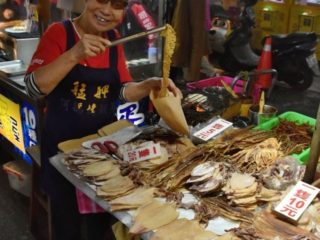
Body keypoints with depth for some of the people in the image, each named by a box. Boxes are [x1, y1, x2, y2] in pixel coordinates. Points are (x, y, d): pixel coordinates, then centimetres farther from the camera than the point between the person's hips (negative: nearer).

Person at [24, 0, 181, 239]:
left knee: (101, 218, 20)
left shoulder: (113, 39, 2)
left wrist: (151, 84, -14)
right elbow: (34, 87, -22)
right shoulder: (59, 32, -12)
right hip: (64, 143, -4)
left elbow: (123, 91, 4)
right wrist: (74, 54, -34)